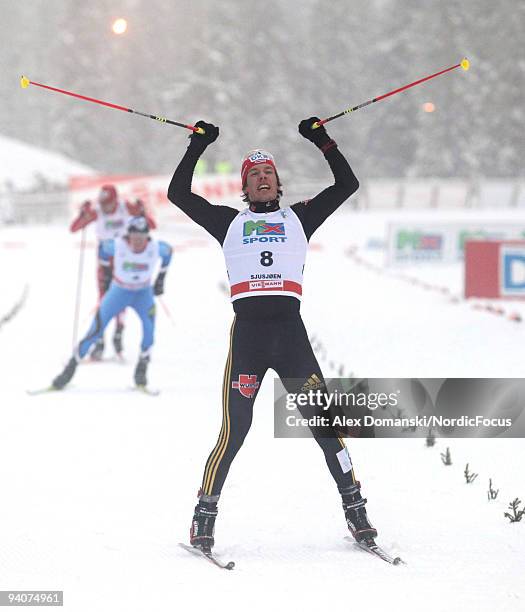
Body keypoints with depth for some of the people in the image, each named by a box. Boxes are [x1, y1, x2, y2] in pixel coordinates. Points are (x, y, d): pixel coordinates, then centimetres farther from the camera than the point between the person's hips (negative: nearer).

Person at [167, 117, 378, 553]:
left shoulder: (298, 218, 20)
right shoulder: (229, 222, 18)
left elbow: (347, 184, 18)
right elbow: (179, 194, 14)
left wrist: (323, 142, 14)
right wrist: (197, 147, 12)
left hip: (291, 331, 1)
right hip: (246, 332, -1)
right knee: (235, 430, -7)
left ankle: (355, 510, 5)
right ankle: (205, 517, 1)